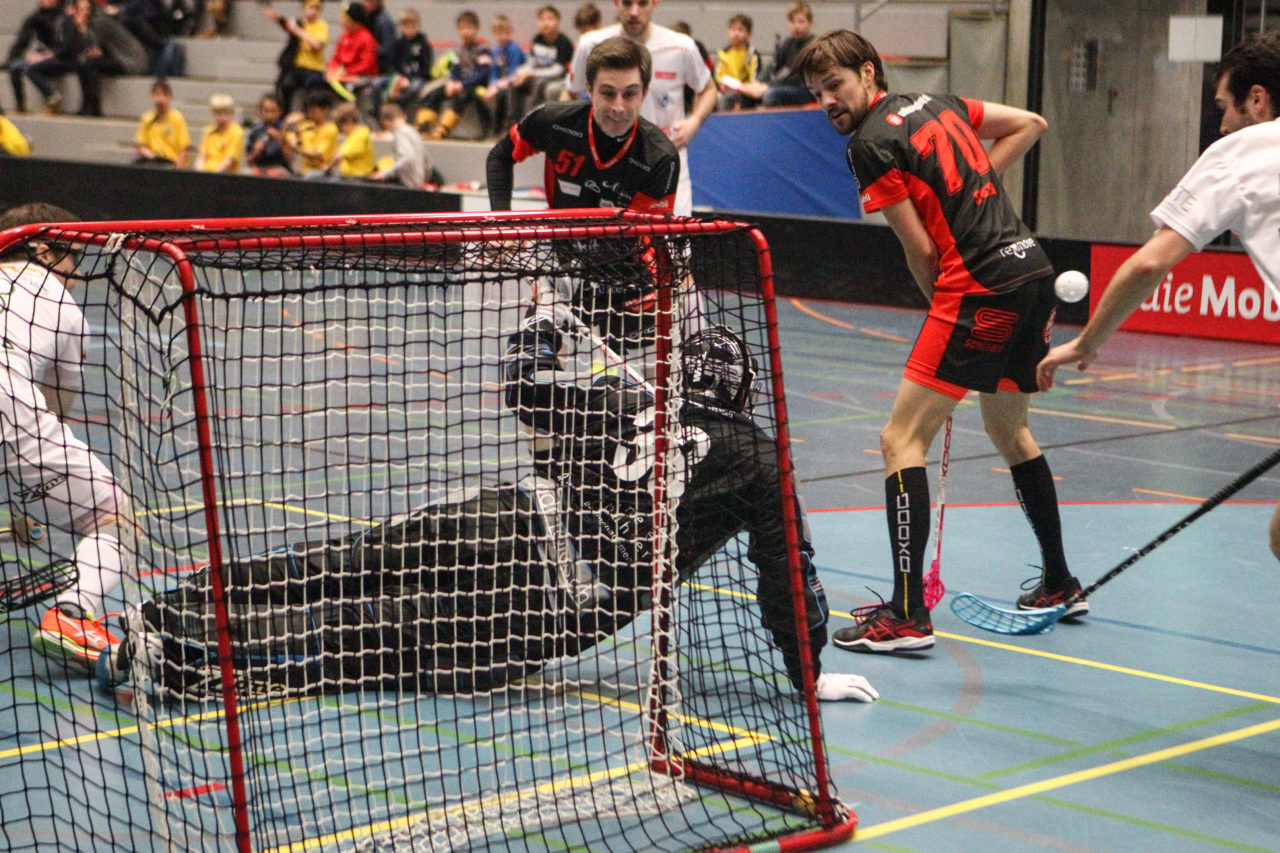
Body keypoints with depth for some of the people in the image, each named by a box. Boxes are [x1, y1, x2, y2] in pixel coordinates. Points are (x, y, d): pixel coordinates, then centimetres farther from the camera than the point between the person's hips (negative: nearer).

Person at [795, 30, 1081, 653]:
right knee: (1008, 430, 26)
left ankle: (907, 615, -13)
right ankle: (1059, 585, 36)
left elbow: (922, 253, -7)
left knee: (902, 440, -8)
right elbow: (1030, 124, 27)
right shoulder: (937, 103, 16)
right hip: (1034, 270, 9)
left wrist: (941, 302, 12)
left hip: (981, 287, -9)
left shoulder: (871, 144, -7)